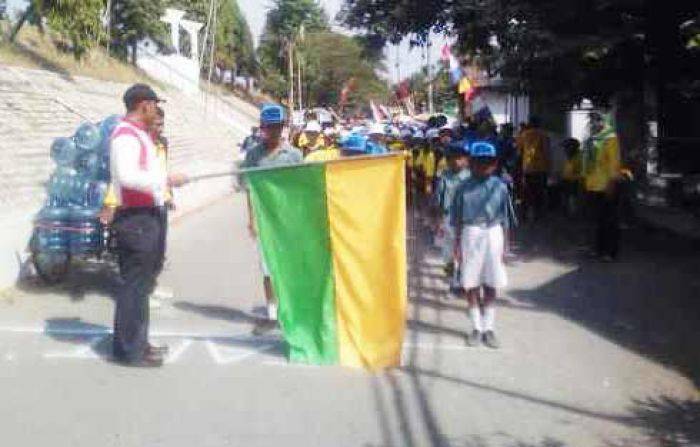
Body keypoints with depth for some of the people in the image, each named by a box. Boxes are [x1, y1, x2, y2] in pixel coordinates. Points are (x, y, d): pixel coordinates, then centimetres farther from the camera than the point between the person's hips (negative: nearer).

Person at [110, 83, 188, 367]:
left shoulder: (139, 134, 17)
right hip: (136, 218, -11)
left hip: (147, 216, 11)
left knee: (142, 283, 17)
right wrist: (166, 179, -23)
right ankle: (130, 350, 2)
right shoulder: (126, 135, -15)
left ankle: (137, 342, 27)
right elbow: (127, 176, -28)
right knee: (135, 284, -5)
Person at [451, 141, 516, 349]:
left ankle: (488, 328, 18)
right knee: (471, 285, 5)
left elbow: (505, 219, 4)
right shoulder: (464, 187, -1)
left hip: (493, 234, 0)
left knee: (491, 285, 6)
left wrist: (504, 246, 4)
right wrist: (457, 244, 0)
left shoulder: (500, 187, 0)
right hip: (471, 234, 0)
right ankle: (476, 328, 18)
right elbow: (457, 219, 3)